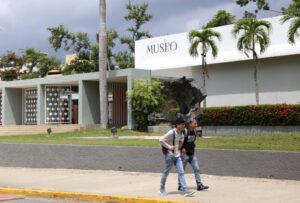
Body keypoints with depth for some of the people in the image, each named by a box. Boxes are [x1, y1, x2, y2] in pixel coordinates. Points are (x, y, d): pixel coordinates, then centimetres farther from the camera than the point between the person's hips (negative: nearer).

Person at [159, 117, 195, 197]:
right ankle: (162, 189, 24)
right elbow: (161, 140, -22)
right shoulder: (171, 133, -18)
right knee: (166, 172, 6)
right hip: (170, 155, -7)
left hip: (177, 155, 7)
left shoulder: (181, 134, 5)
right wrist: (169, 147, -21)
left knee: (181, 172, -3)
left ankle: (185, 190, -8)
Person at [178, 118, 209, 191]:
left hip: (192, 154, 7)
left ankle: (199, 185, 4)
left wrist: (193, 147, 11)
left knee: (197, 169, 1)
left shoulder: (194, 132, 7)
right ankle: (180, 186, 15)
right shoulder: (184, 131, -17)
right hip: (185, 154, -7)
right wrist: (182, 148, -18)